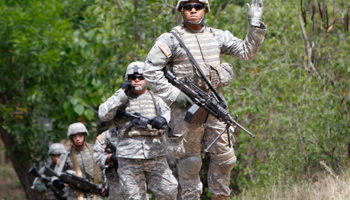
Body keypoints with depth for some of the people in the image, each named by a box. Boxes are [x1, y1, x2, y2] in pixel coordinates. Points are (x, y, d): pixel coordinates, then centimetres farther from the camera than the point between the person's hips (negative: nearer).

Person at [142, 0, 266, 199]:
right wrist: (172, 94, -13)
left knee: (224, 157, 6)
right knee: (190, 160, 1)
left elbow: (246, 51, 14)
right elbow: (150, 69, -6)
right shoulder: (171, 39, -2)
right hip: (187, 107, -4)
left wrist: (255, 25, 2)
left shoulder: (217, 36, 12)